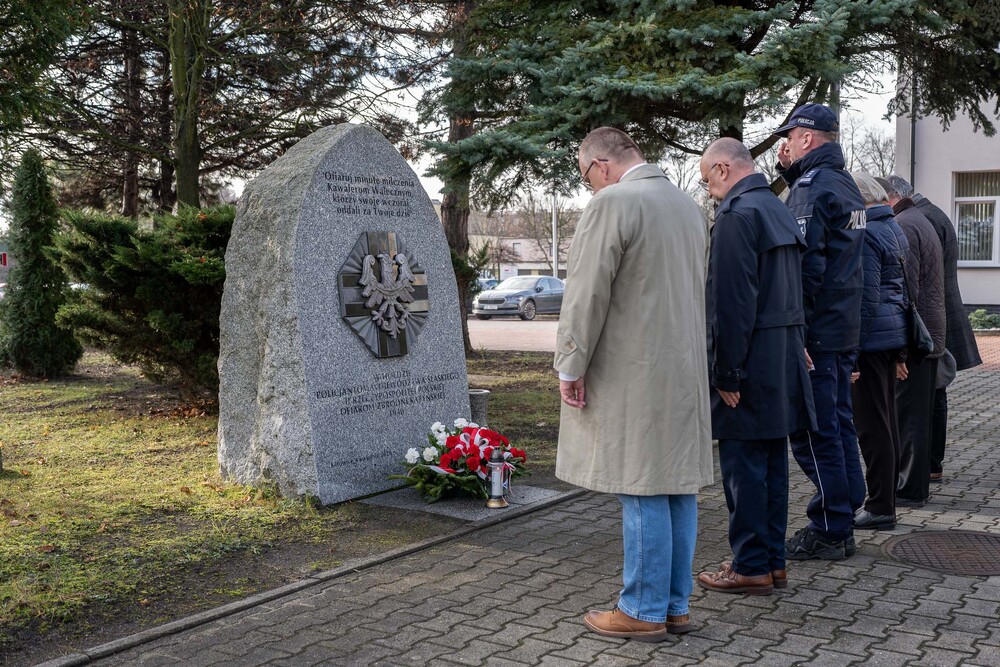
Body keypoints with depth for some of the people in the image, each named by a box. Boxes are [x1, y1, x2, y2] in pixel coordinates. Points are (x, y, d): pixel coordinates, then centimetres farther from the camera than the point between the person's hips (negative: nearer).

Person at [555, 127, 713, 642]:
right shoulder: (688, 205, 15)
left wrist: (570, 365, -8)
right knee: (677, 487, 11)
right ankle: (675, 605, 20)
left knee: (643, 492, -2)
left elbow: (588, 292, -15)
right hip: (683, 369, 9)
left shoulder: (612, 202, -13)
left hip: (631, 375, -8)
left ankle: (644, 611, 7)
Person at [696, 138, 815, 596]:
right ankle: (773, 561, 23)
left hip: (751, 365, -10)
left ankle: (751, 567, 7)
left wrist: (726, 373, -17)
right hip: (784, 362, 10)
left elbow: (732, 302, -20)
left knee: (744, 468, -1)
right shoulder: (779, 210, 17)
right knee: (772, 464, 14)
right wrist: (795, 349, 20)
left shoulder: (736, 214, -14)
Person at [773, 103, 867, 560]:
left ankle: (828, 531, 5)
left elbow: (805, 267, -21)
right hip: (844, 331, 10)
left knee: (815, 435, -3)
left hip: (815, 332, -10)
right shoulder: (846, 186, 16)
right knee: (839, 424, 15)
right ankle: (843, 525, 25)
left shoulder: (811, 190, -15)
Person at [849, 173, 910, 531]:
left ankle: (881, 508, 3)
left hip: (872, 337, -10)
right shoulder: (894, 229, 14)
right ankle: (887, 497, 27)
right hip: (894, 332, 10)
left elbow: (867, 298, -19)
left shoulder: (866, 235, -16)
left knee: (871, 423, -3)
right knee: (887, 419, 16)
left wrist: (851, 351, -17)